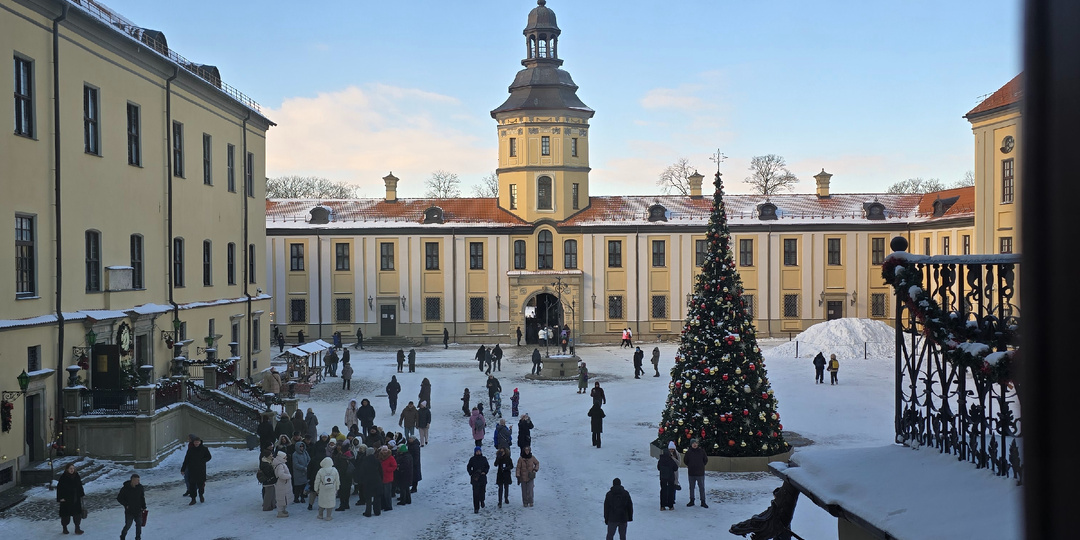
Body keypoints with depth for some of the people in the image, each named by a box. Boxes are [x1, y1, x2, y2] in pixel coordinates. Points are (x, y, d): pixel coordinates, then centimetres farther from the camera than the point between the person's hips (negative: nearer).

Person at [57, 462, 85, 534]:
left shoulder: (77, 476, 4)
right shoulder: (63, 477, -11)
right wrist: (61, 498, -14)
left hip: (76, 499, 4)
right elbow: (59, 488, -9)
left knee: (77, 514, 2)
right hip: (66, 499, -4)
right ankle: (64, 528, 25)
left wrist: (82, 494, 12)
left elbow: (80, 486, 15)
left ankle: (77, 528, 10)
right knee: (66, 515, 6)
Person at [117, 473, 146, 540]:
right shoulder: (125, 489, -13)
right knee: (128, 525, 1)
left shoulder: (140, 487, 0)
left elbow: (142, 498, 10)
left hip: (138, 510, 4)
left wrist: (144, 507, 7)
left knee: (139, 524, 7)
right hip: (129, 511, -4)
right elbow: (119, 498, -4)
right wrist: (126, 505, -12)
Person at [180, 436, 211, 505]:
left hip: (201, 470, -1)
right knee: (192, 484, -1)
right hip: (192, 469, 1)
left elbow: (208, 457, 7)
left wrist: (202, 461, -9)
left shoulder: (204, 449, 0)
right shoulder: (190, 449, 3)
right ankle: (193, 499, 7)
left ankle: (201, 495, 30)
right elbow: (186, 460, 6)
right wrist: (183, 469, 3)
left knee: (201, 483, 1)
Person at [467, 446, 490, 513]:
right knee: (476, 493, -6)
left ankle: (482, 500, 40)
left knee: (482, 491, 6)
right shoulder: (472, 459, 0)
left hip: (483, 478, 2)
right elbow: (468, 467, 7)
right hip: (475, 478, -2)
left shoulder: (484, 459, 5)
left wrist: (485, 472, -4)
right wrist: (472, 474, -6)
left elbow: (488, 466, 13)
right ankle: (476, 508, -3)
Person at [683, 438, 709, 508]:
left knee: (701, 487, 1)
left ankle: (703, 502, 6)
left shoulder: (701, 451, -1)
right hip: (691, 473, 1)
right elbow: (685, 461, 12)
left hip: (700, 473, -1)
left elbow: (706, 460, 9)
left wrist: (701, 466, 8)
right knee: (691, 487, 10)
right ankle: (692, 501, 20)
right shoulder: (688, 452, -1)